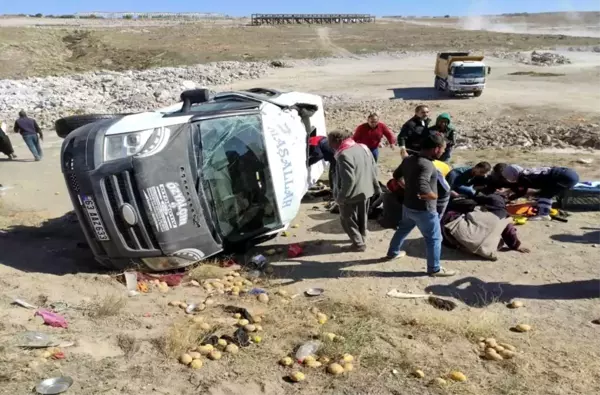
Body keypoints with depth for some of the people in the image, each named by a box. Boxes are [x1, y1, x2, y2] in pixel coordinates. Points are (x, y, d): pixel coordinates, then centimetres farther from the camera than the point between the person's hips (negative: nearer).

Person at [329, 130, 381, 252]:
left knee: (348, 219, 12)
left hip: (352, 194, -8)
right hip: (365, 191, 8)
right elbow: (374, 169, 8)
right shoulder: (363, 147, 1)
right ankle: (362, 238, 43)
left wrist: (341, 197, -19)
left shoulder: (344, 155, -26)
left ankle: (359, 243, 18)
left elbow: (348, 180, -29)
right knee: (362, 217, 25)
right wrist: (374, 186, 18)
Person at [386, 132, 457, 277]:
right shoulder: (426, 165, -29)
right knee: (434, 238, 8)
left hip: (408, 205, 9)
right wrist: (434, 196, -20)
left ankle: (393, 252, 47)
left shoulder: (409, 159, -1)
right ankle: (434, 269, 21)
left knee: (403, 229, 29)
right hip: (424, 210, -9)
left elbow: (396, 175, 14)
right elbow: (423, 190, -39)